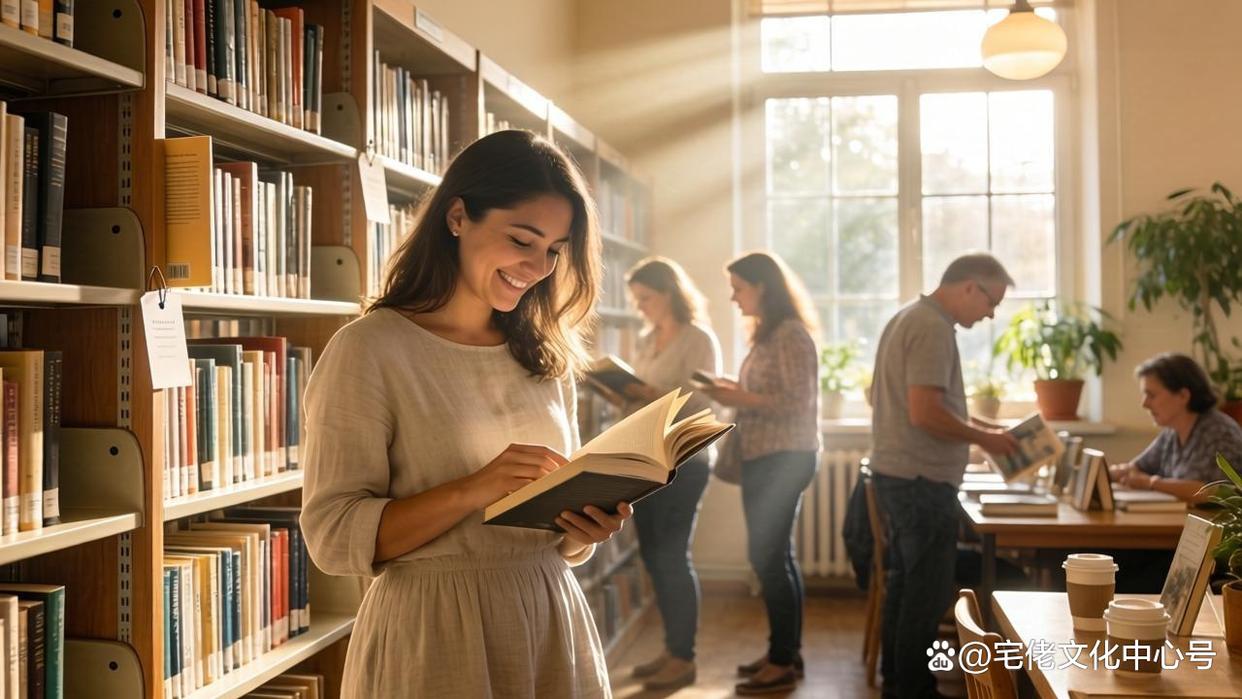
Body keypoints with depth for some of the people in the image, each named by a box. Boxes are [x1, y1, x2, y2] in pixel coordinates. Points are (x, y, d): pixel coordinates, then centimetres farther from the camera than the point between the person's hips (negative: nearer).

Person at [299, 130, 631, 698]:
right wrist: (471, 491, -25)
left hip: (552, 625, 6)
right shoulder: (370, 349, -10)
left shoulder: (545, 359, 8)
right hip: (436, 640, -5)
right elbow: (333, 537, -15)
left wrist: (587, 527, -8)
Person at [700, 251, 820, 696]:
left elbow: (797, 402, -20)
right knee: (776, 555, 14)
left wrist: (739, 398, -19)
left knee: (767, 557, -6)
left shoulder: (790, 335, -14)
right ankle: (786, 651, 22)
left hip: (783, 459, -10)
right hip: (764, 458, 10)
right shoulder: (768, 334, 15)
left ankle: (782, 663, 2)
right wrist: (733, 390, 5)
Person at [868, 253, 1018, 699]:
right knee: (928, 593, -2)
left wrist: (972, 427, 17)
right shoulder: (933, 327, -17)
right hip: (921, 479, -10)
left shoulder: (911, 317, 15)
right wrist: (983, 437, -11)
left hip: (896, 474, 10)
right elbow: (925, 413, -24)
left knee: (906, 583, 16)